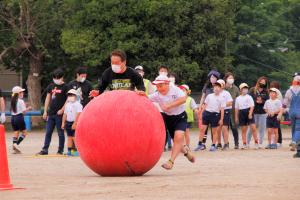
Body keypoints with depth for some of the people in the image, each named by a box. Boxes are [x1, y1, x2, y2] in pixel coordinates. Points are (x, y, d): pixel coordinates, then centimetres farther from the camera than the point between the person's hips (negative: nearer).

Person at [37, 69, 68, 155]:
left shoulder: (65, 87, -4)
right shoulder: (51, 86, 11)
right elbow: (48, 98, 15)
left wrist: (62, 110, -15)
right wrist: (45, 111, 11)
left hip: (59, 113, -5)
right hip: (50, 113, 5)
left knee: (60, 133, 2)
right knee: (48, 132, 6)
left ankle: (60, 151, 8)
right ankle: (45, 150, 8)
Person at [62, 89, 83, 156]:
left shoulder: (77, 104, -8)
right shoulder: (67, 105, 16)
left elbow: (78, 115, -15)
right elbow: (65, 114, 20)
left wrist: (75, 123, -21)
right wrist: (63, 123, 14)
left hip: (74, 123, -7)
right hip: (68, 122, 7)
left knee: (75, 137, -10)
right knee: (69, 137, 8)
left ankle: (76, 151, -7)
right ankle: (69, 151, 11)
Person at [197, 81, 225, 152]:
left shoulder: (221, 98, 0)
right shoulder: (209, 96, 9)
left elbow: (222, 109, -2)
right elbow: (205, 105, 12)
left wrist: (221, 119, -6)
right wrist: (201, 113, 7)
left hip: (215, 114, -2)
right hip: (207, 112, 3)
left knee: (214, 131, 4)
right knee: (202, 129, -1)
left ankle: (213, 145, 13)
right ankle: (200, 144, 7)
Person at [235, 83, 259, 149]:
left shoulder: (249, 97, 3)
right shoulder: (238, 98, 11)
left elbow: (252, 106, -4)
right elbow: (236, 108, 14)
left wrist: (250, 114, -16)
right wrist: (236, 117, 11)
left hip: (248, 112, -3)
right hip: (242, 113, 3)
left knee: (253, 128, -10)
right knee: (243, 129, 5)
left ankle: (256, 143, -5)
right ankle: (244, 144, 9)